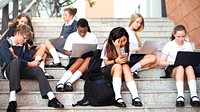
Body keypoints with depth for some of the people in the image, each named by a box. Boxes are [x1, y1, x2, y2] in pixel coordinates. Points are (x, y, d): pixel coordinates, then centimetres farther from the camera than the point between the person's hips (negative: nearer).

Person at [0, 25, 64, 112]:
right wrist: (29, 64, -16)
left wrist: (33, 62, -15)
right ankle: (12, 99, -53)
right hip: (8, 70, -5)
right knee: (15, 61, -37)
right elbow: (9, 59, -16)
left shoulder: (24, 45, 17)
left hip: (20, 69, 5)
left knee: (37, 69, -23)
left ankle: (51, 98, -41)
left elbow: (28, 59, 10)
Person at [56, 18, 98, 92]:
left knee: (89, 59, -36)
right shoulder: (72, 36, 8)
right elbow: (66, 52, 9)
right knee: (80, 60, -37)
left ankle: (69, 82, -49)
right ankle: (61, 83, -51)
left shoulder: (92, 37, 9)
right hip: (75, 59, -1)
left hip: (89, 58, 1)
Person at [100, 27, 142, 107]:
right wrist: (115, 61, -29)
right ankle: (118, 97, -47)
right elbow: (106, 62, -9)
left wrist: (117, 48, -26)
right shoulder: (108, 44, -8)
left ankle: (135, 97, -43)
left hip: (120, 70, 2)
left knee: (125, 66, -32)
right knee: (118, 66, -34)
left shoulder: (126, 45, -4)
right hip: (106, 69, -2)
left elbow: (124, 60, -16)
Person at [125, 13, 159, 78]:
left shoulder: (134, 33, 25)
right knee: (153, 58, -23)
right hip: (130, 58, -8)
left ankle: (135, 70, -19)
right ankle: (132, 70, -22)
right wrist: (136, 49, -20)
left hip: (136, 56, 8)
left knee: (157, 61, -10)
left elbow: (138, 48, 17)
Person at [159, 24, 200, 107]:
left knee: (189, 67, -35)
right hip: (171, 69, -2)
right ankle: (180, 95, -53)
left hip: (186, 68, 2)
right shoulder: (169, 45, 3)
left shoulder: (188, 45, 13)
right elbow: (161, 62, -1)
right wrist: (172, 62, -20)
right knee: (180, 67, -38)